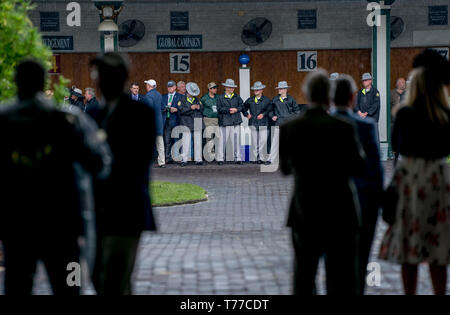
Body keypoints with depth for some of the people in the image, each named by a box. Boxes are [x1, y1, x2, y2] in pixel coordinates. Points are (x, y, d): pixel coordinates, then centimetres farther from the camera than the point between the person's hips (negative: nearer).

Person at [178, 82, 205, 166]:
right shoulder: (182, 99, 5)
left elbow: (202, 108, 17)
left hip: (197, 124, 4)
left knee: (198, 142, 3)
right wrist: (190, 108, -16)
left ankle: (198, 159, 7)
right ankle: (184, 160, -3)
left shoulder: (197, 100, 19)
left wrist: (199, 107, -5)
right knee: (186, 142, -7)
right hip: (186, 124, -4)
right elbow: (181, 110, -8)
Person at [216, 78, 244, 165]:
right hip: (225, 122, -3)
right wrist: (228, 110, -15)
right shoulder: (220, 98, 2)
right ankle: (220, 159, 2)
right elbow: (219, 109, -6)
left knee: (236, 140, 4)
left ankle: (237, 158, 10)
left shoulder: (237, 97, 14)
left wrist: (236, 109, -8)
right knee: (223, 140, -4)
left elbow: (242, 106, 9)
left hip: (236, 122, 3)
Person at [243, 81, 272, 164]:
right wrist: (247, 114, 8)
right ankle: (255, 158, 7)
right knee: (254, 141, 2)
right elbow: (244, 108, 24)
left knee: (263, 141, -7)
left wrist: (263, 114, -10)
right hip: (253, 123, 3)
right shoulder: (250, 100, 14)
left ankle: (263, 158, -2)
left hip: (263, 123, -3)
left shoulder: (267, 100, 6)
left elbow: (270, 110, 1)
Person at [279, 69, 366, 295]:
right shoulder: (343, 128, -13)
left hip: (304, 213, 3)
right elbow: (359, 168, -6)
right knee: (342, 281, 5)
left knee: (303, 279, 16)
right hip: (340, 215, -2)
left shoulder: (288, 129, -4)